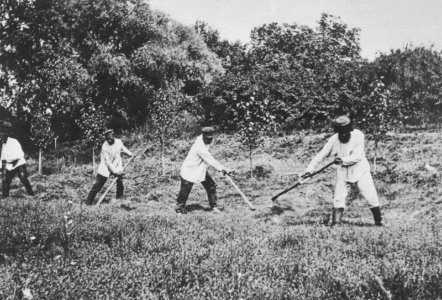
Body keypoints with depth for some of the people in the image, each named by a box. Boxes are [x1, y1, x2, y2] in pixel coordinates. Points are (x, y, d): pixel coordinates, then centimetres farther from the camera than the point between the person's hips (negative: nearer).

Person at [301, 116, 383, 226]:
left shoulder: (358, 135, -15)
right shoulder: (333, 139, -10)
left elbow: (357, 156, -19)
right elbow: (321, 155, -8)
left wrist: (343, 160, -32)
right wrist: (309, 170, -17)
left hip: (360, 172, -1)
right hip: (343, 174, 2)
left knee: (372, 198, -1)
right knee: (338, 200, -7)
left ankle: (379, 222, 16)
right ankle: (335, 224, 1)